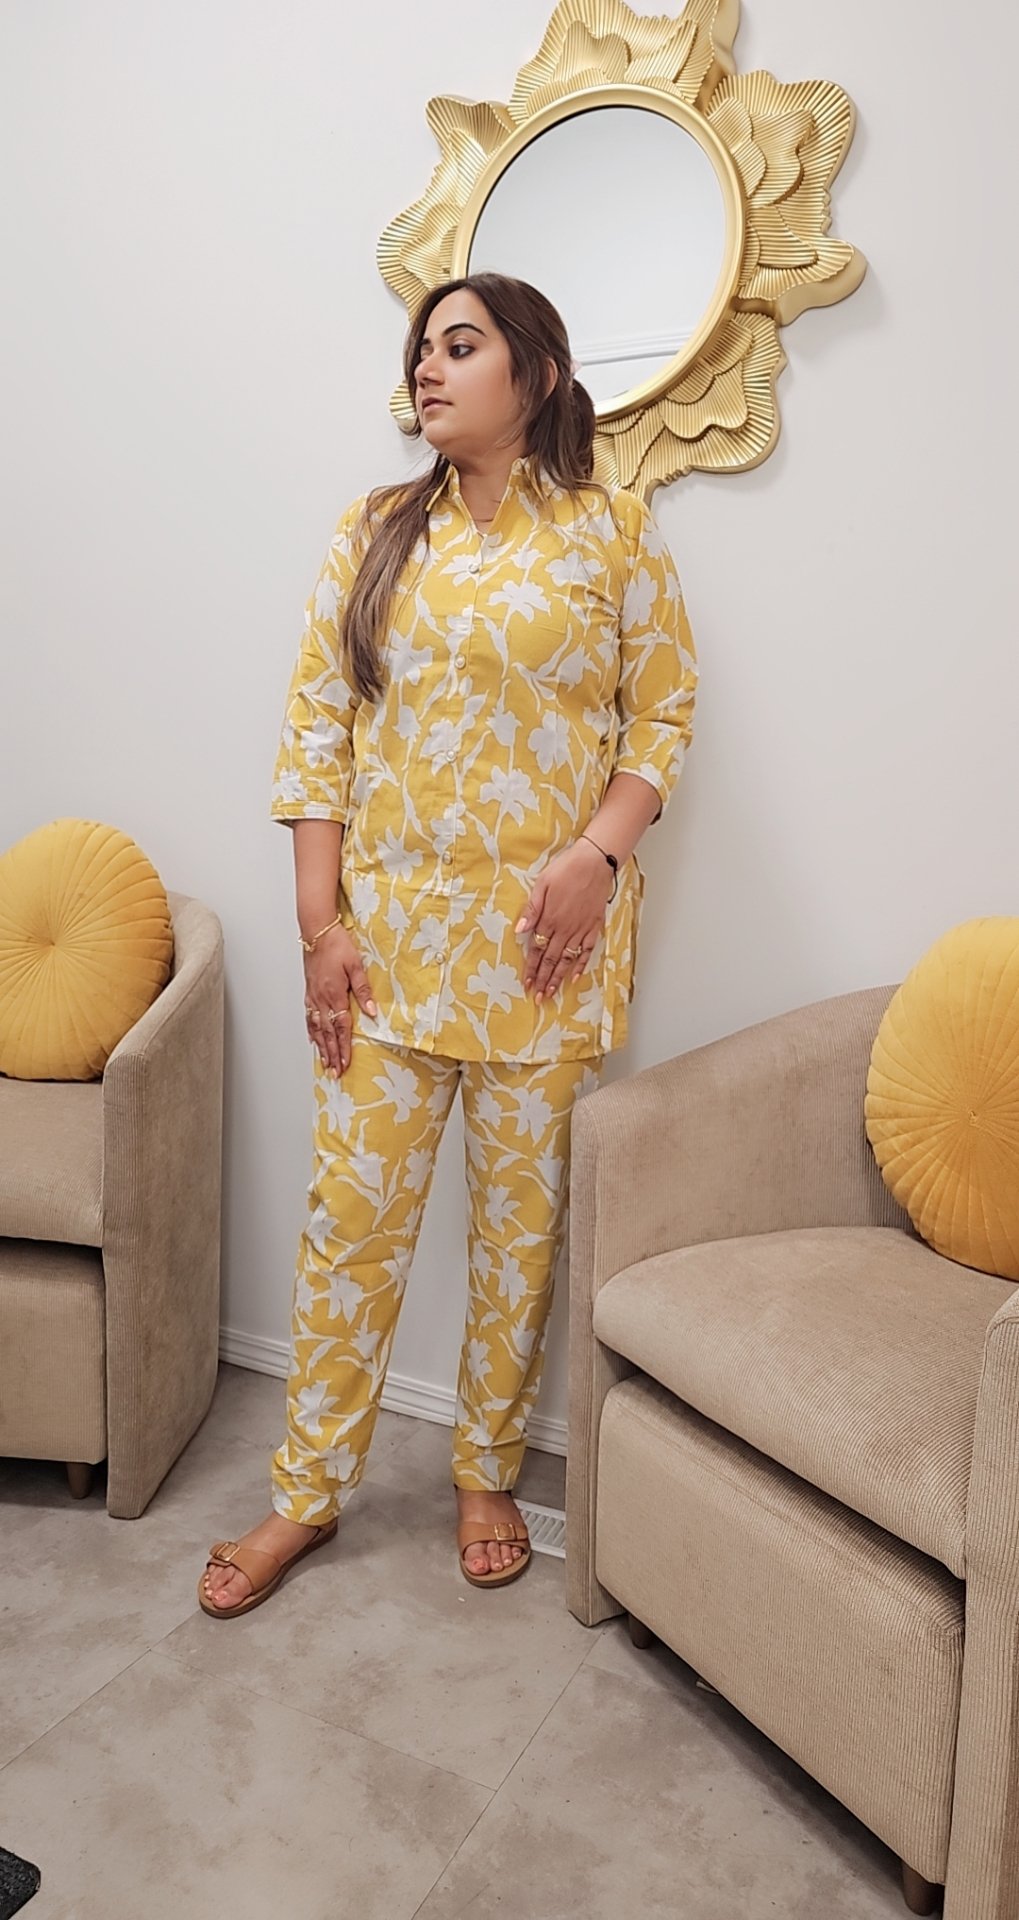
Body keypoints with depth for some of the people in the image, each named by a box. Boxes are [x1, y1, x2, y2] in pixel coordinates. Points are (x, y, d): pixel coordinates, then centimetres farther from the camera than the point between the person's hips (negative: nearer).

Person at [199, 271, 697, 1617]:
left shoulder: (612, 531, 3)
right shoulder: (374, 533, 8)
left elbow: (663, 715, 2)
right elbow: (317, 727, 3)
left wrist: (595, 854, -15)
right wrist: (320, 924, -4)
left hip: (546, 934, -1)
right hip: (390, 924, 2)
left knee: (522, 1211, 9)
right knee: (353, 1209, 6)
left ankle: (489, 1471, 30)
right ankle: (307, 1494, 24)